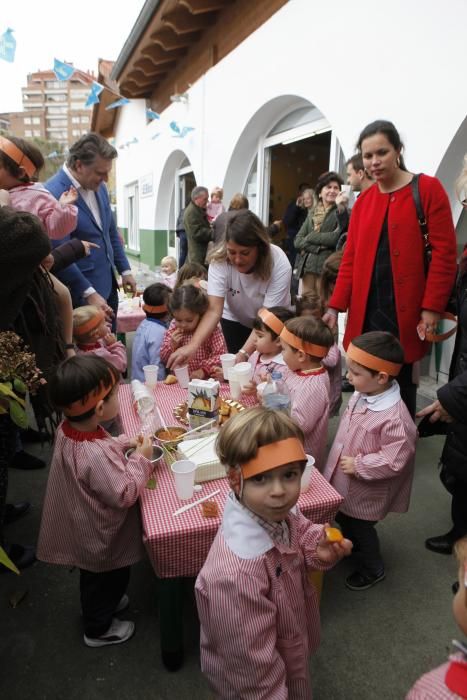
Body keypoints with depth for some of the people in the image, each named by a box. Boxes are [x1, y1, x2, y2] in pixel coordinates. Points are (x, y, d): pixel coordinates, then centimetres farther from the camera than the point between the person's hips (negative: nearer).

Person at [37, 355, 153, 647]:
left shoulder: (68, 429, -16)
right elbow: (124, 494, -32)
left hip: (85, 528, 8)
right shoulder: (96, 455, -43)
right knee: (109, 577, 22)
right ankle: (99, 629, 47)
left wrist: (123, 443, -7)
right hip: (102, 537, -8)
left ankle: (103, 603, 60)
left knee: (94, 576, 33)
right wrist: (141, 459, -24)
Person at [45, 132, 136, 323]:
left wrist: (125, 270, 15)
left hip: (108, 286, 8)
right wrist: (89, 293, -22)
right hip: (81, 294, -8)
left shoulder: (99, 187, 6)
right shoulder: (53, 194, -19)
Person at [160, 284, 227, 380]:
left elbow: (221, 355, -9)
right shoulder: (173, 327, 3)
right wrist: (172, 345, -11)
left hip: (206, 378, -2)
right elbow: (163, 358, 9)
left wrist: (204, 370, -22)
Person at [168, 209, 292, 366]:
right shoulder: (220, 260, -27)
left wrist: (244, 353, -45)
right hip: (235, 319, 1)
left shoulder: (280, 265, -32)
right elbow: (214, 310, -33)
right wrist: (192, 345, -48)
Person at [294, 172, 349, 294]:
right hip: (307, 265, 5)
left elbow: (338, 237, -13)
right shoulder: (312, 212, 17)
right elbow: (297, 240, 8)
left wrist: (311, 237, -7)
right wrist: (318, 247, -7)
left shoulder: (341, 211, 3)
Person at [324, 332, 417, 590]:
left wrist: (358, 465, -25)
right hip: (345, 482, 8)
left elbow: (394, 461, -31)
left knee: (360, 528, 17)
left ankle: (373, 569, 44)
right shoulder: (362, 395, -10)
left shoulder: (394, 417, -36)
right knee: (342, 518, 29)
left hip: (364, 491, -8)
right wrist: (344, 461, 11)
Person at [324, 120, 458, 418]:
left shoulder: (428, 188, -2)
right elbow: (351, 258, 9)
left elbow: (445, 252, -7)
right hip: (367, 309, 4)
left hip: (405, 310, -4)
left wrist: (432, 307, -12)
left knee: (400, 382, 5)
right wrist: (335, 306, 1)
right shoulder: (363, 200, 11)